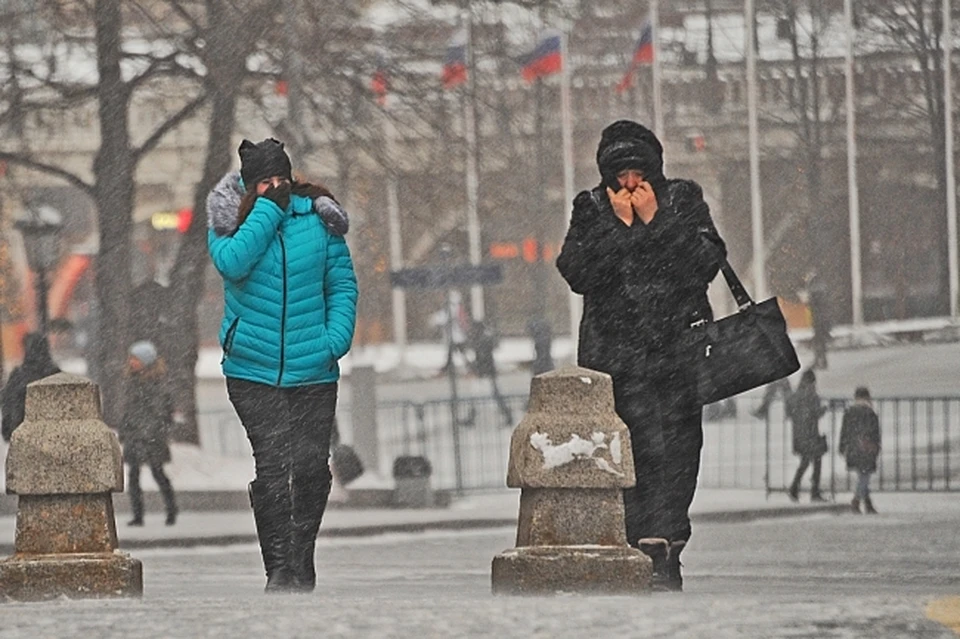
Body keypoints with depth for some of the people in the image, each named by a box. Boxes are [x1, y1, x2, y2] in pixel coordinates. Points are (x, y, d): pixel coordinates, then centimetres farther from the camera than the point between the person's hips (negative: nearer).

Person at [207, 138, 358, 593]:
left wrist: (335, 340, -4)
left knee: (311, 466, 0)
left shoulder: (318, 217, 4)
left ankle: (301, 561, 17)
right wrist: (268, 209, -15)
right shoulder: (230, 218, 1)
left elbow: (342, 285, 9)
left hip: (314, 370, 2)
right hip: (254, 370, -2)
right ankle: (278, 568, -4)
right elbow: (231, 263, -20)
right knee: (272, 466, -9)